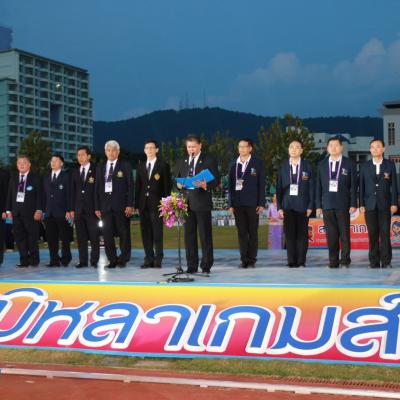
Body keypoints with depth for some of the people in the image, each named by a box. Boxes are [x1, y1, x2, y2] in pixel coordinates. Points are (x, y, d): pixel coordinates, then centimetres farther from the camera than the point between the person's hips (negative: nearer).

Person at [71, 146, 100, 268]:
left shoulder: (95, 170, 0)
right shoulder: (75, 172, 14)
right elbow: (73, 191, 13)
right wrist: (72, 209, 6)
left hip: (92, 208, -4)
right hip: (78, 209, 5)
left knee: (94, 236, -1)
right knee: (81, 237, 4)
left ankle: (94, 261, 4)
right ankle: (83, 261, 9)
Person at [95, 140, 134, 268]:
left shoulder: (125, 166, 4)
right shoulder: (100, 167, 14)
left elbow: (130, 186, 0)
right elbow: (97, 188, 12)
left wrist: (130, 205, -9)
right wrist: (97, 207, 5)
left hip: (121, 205, -3)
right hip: (105, 205, 3)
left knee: (124, 233, 1)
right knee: (107, 234, 1)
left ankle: (123, 259, 10)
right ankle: (112, 260, 9)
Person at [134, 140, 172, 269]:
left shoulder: (163, 166, 3)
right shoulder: (140, 167, 15)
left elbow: (167, 186, 0)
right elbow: (137, 186, 14)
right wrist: (136, 204, 7)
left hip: (157, 204, -4)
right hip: (144, 204, 4)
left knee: (157, 233, -5)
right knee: (146, 233, 4)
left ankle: (158, 260, 0)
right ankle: (149, 259, 8)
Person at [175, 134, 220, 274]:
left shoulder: (209, 160, 2)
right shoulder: (181, 162, 16)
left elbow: (216, 180, -2)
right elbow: (177, 180, 19)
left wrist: (204, 185, -20)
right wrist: (179, 184, -4)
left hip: (202, 203, -4)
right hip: (186, 203, 4)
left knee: (205, 235, -2)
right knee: (189, 235, 5)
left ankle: (206, 266, 5)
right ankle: (191, 266, 11)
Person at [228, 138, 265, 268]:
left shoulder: (257, 163, 3)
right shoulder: (233, 164, 10)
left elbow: (261, 184, 0)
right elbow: (230, 184, 9)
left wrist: (261, 203, -6)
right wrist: (230, 203, 3)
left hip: (252, 203, -2)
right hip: (238, 203, 2)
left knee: (252, 232, 2)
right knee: (241, 232, 3)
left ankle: (252, 259, 8)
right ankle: (244, 259, 9)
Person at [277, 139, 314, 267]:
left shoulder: (307, 166, 3)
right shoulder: (283, 166, 8)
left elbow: (311, 187, 2)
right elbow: (279, 187, 6)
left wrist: (310, 206, -4)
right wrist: (279, 207, 0)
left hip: (302, 206, -1)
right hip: (288, 206, 1)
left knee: (302, 234, 0)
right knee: (289, 234, -1)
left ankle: (301, 261, 5)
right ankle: (292, 261, 4)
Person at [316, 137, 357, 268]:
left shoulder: (349, 164, 5)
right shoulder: (321, 165, 11)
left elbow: (353, 186, 2)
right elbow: (318, 186, 9)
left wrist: (353, 204, -5)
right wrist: (318, 205, 3)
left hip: (343, 205, -2)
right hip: (327, 205, 2)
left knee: (344, 234, -1)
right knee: (331, 235, 3)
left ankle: (345, 260, 7)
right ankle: (333, 261, 8)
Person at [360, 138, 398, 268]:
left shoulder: (390, 164, 5)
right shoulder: (365, 166, 8)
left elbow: (394, 185, 2)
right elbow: (362, 186, 6)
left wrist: (394, 203, -4)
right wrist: (361, 204, 1)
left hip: (385, 205, -1)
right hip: (370, 205, 1)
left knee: (385, 234, -3)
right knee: (372, 235, 2)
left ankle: (386, 262, 1)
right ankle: (374, 262, 7)